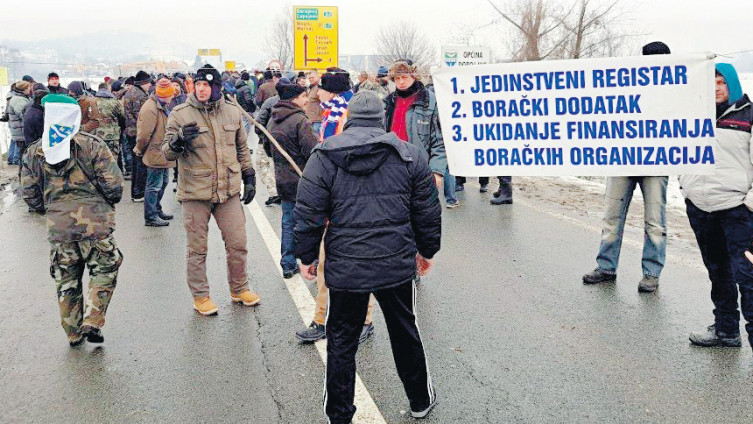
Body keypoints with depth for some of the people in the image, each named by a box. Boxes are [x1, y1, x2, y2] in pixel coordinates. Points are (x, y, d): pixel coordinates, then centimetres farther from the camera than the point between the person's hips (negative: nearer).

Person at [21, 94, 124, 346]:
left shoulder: (34, 152, 5)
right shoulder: (91, 145, -7)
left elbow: (30, 196, 7)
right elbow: (114, 185, -9)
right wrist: (108, 205, 11)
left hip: (58, 228, 3)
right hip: (95, 224, -3)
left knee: (66, 281, 16)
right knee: (104, 271, 13)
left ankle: (74, 333, 23)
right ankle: (92, 324, 3)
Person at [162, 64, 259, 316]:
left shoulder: (232, 112, 6)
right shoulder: (180, 114, -5)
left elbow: (242, 148, 17)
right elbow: (167, 153, -7)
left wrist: (249, 178, 15)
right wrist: (179, 141, -27)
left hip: (229, 191, 3)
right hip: (195, 192, -3)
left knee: (237, 243, 9)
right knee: (197, 249, 7)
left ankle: (239, 289, 29)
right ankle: (200, 296, 22)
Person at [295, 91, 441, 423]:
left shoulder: (324, 157, -4)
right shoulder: (410, 155, 1)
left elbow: (309, 214, -4)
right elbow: (427, 212, 6)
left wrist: (307, 256, 9)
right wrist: (427, 250, 20)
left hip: (345, 268, -2)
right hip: (397, 265, 2)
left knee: (341, 342, 11)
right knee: (405, 333, 20)